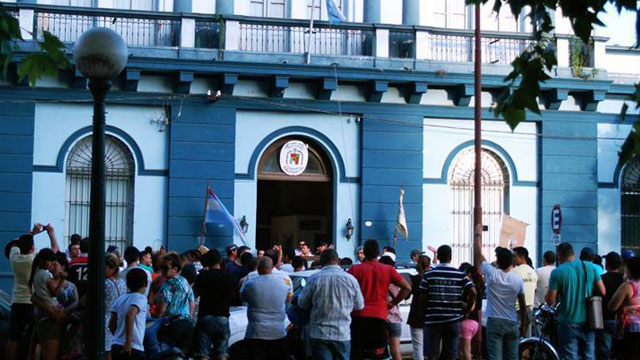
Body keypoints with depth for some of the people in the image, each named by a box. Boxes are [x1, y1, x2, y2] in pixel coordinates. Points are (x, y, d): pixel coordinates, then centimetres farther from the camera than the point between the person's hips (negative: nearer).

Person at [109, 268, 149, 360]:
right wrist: (128, 343, -26)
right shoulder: (141, 298, -8)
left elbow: (111, 324, 12)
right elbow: (130, 315, -27)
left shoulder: (120, 299, 13)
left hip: (116, 346, 7)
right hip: (134, 349, -7)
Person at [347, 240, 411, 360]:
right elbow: (407, 287, 1)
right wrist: (393, 303, 8)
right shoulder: (388, 270, 5)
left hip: (359, 316, -1)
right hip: (379, 316, 1)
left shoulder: (355, 269, 1)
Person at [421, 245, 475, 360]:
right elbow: (473, 292, -8)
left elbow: (423, 298, -3)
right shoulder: (460, 275, 2)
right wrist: (467, 309, 5)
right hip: (453, 320, 2)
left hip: (433, 320, -1)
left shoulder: (429, 275, -2)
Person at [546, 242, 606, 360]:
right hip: (588, 321, 4)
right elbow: (602, 292, 4)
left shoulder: (557, 272, -11)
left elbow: (550, 300, -12)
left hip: (568, 322, -4)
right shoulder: (591, 267, 1)